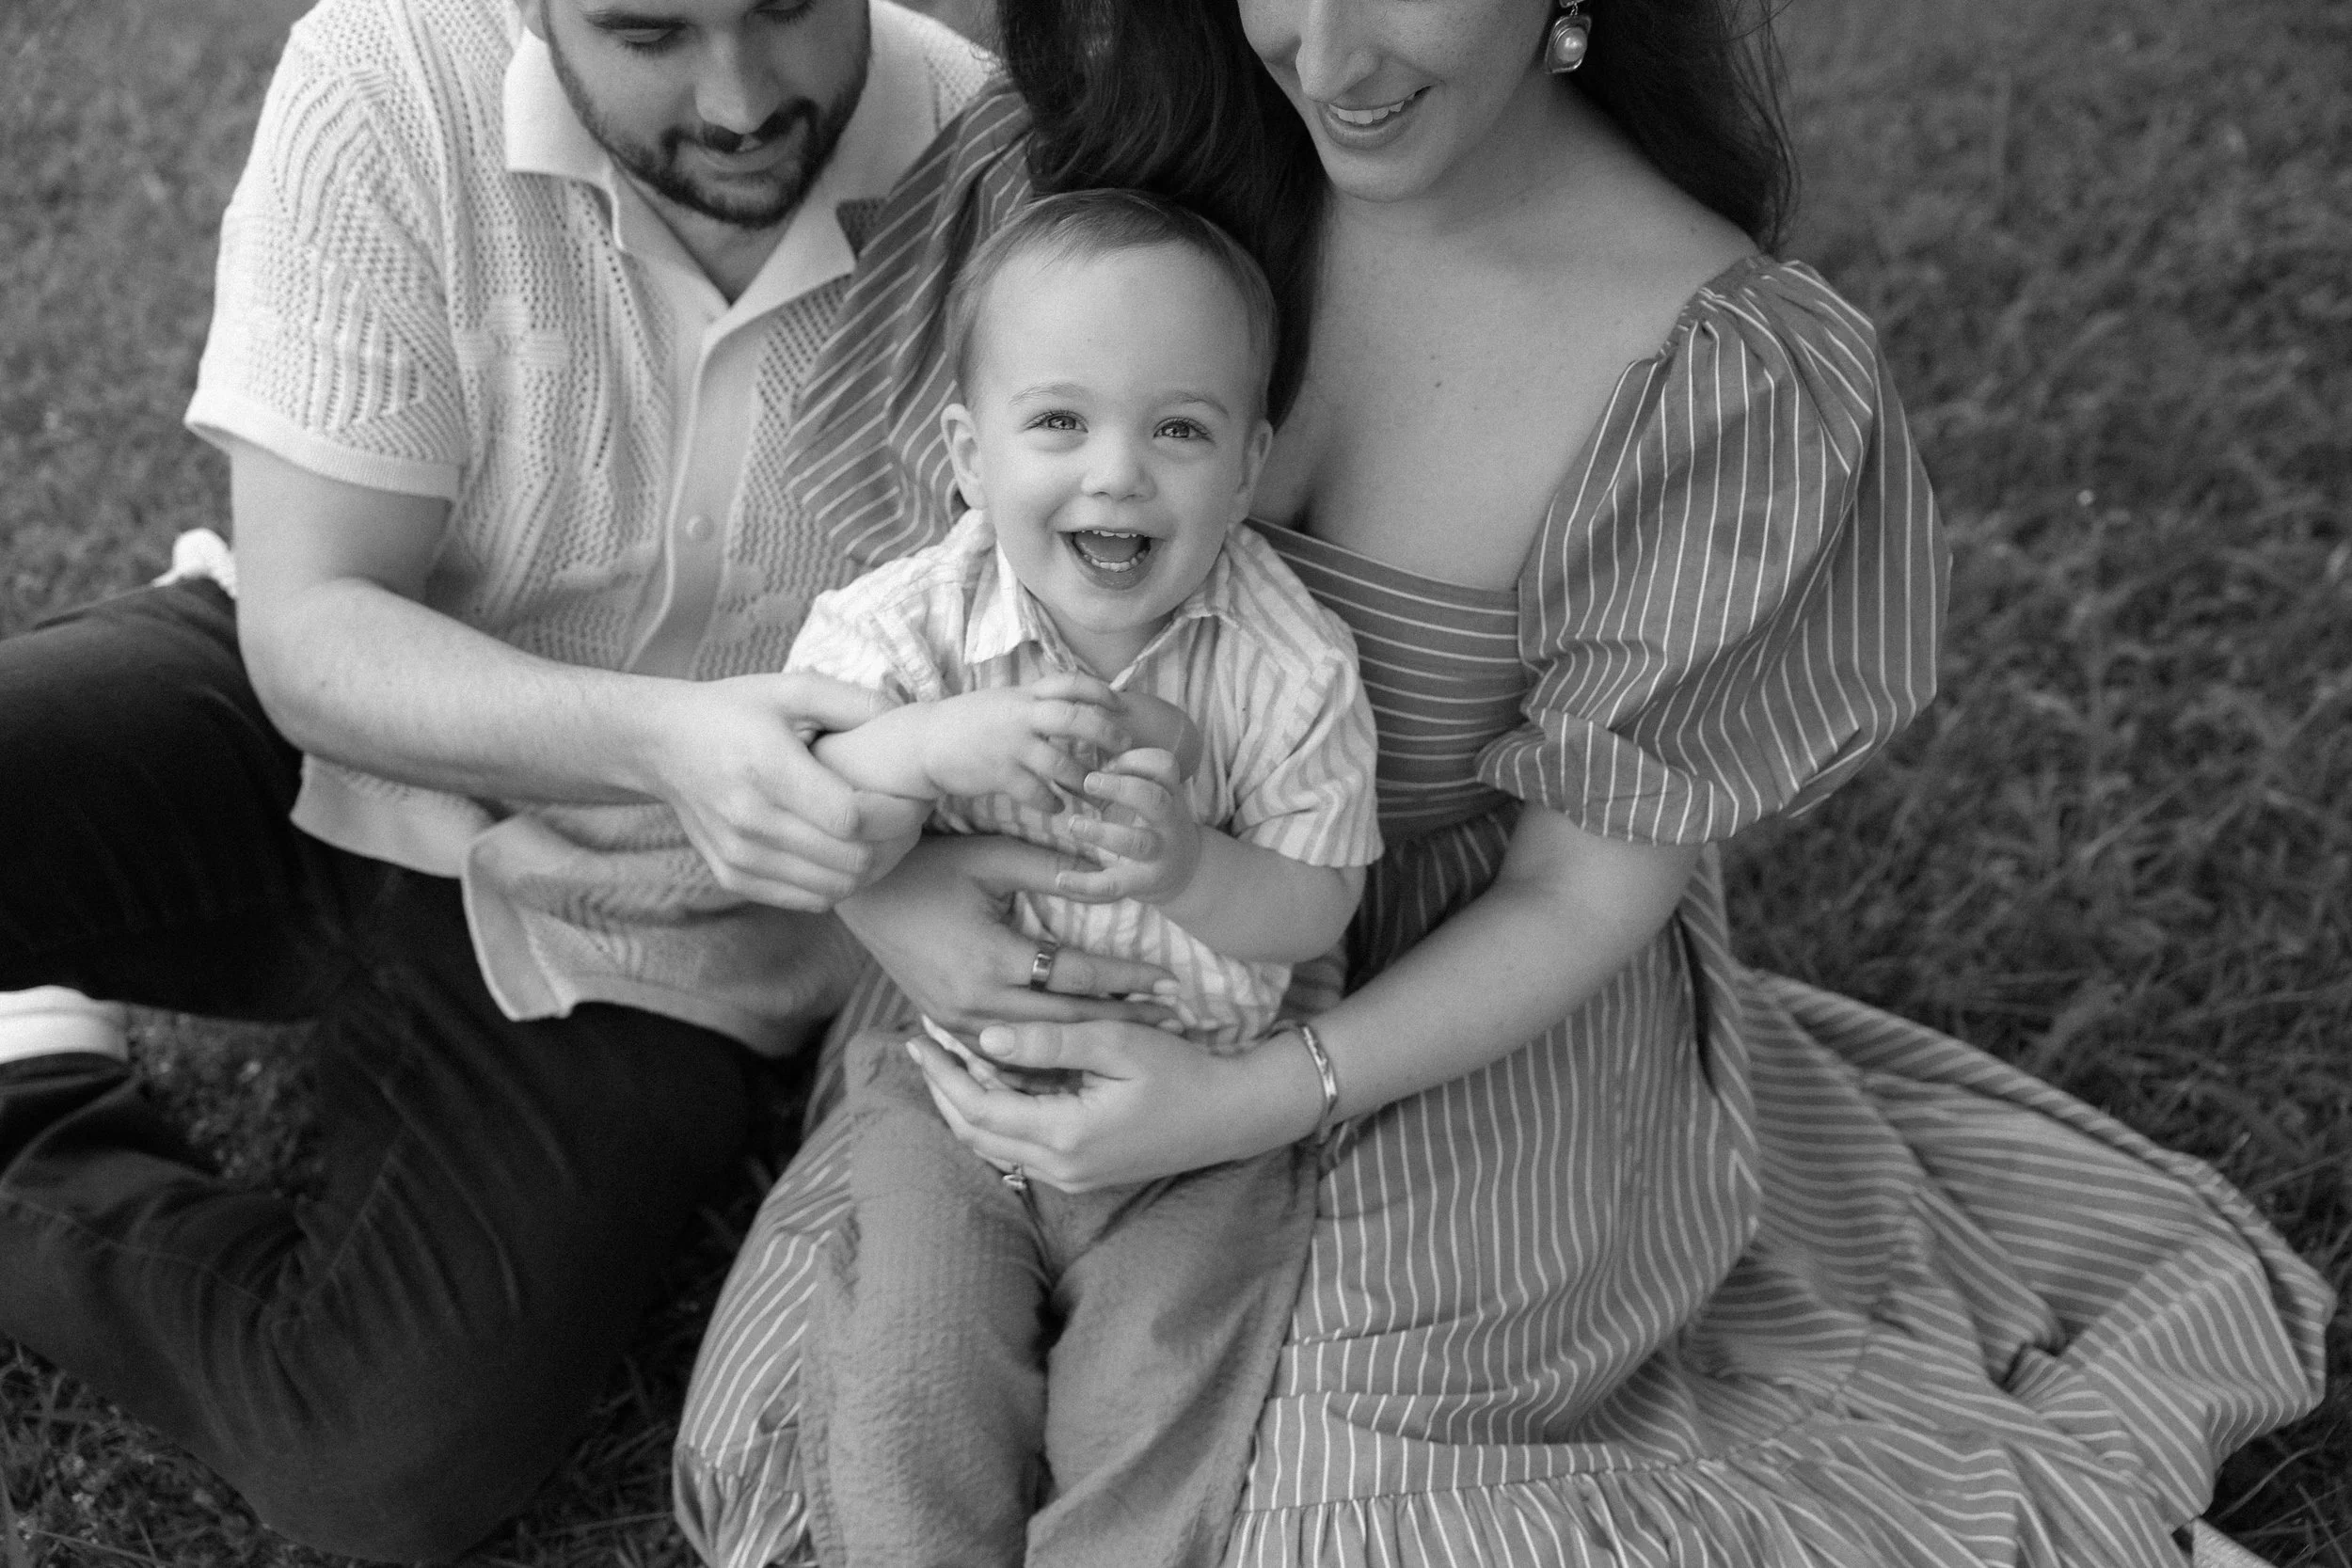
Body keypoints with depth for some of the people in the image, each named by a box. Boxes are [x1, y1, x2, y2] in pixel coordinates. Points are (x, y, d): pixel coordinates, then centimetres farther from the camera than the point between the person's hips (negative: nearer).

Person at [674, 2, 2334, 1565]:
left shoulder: (1739, 373, -23)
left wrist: (1252, 1103, -26)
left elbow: (1586, 887, -16)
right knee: (794, 1429, 5)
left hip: (1461, 1043, -4)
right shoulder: (1079, 168, -13)